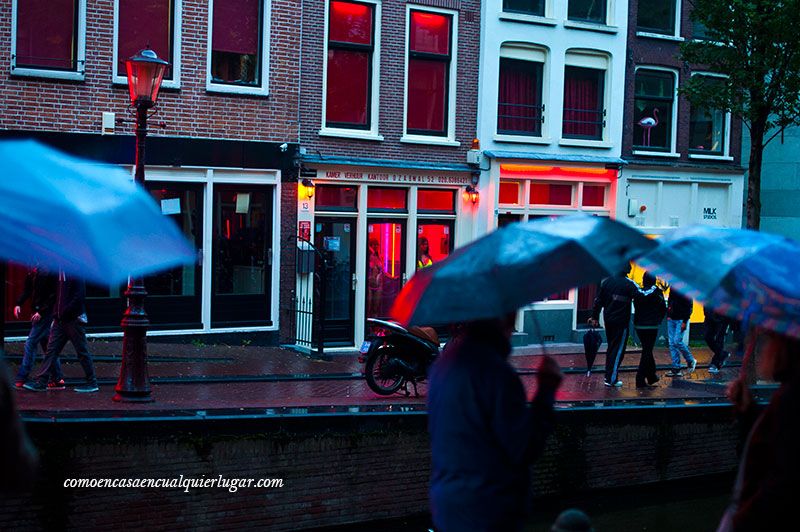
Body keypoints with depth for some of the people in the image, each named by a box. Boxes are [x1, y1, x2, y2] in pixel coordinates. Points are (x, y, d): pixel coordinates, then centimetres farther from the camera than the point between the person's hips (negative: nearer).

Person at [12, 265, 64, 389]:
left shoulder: (48, 273, -16)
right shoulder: (31, 273, 7)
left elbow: (53, 296, -16)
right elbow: (26, 290, 16)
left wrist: (41, 311, -18)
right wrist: (18, 304, 0)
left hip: (47, 313, -8)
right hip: (38, 313, 8)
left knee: (30, 343, -9)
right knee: (46, 346, 11)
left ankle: (20, 380, -5)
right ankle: (58, 379, 17)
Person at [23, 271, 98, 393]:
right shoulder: (60, 272, 12)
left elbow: (79, 296, -18)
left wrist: (65, 312, -17)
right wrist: (56, 313, 10)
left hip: (74, 319, -8)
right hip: (60, 319, 8)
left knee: (82, 351, 0)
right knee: (52, 348, 5)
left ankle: (92, 383, 9)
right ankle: (41, 382, 6)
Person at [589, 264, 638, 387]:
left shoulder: (606, 281, 4)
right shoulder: (629, 284, -11)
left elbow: (598, 301, 8)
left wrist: (595, 317, 16)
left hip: (608, 320, 5)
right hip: (621, 322, -5)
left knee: (611, 348, 19)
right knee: (618, 350, 1)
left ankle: (608, 375, 23)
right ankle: (611, 379, -1)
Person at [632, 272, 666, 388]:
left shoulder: (637, 292, -2)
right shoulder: (657, 292, -9)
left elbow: (636, 308, 2)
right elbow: (663, 308, -2)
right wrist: (659, 320, 14)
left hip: (638, 325, 4)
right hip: (652, 326, -4)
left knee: (647, 351, 19)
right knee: (647, 352, 0)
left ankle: (652, 376, 29)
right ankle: (640, 379, -4)